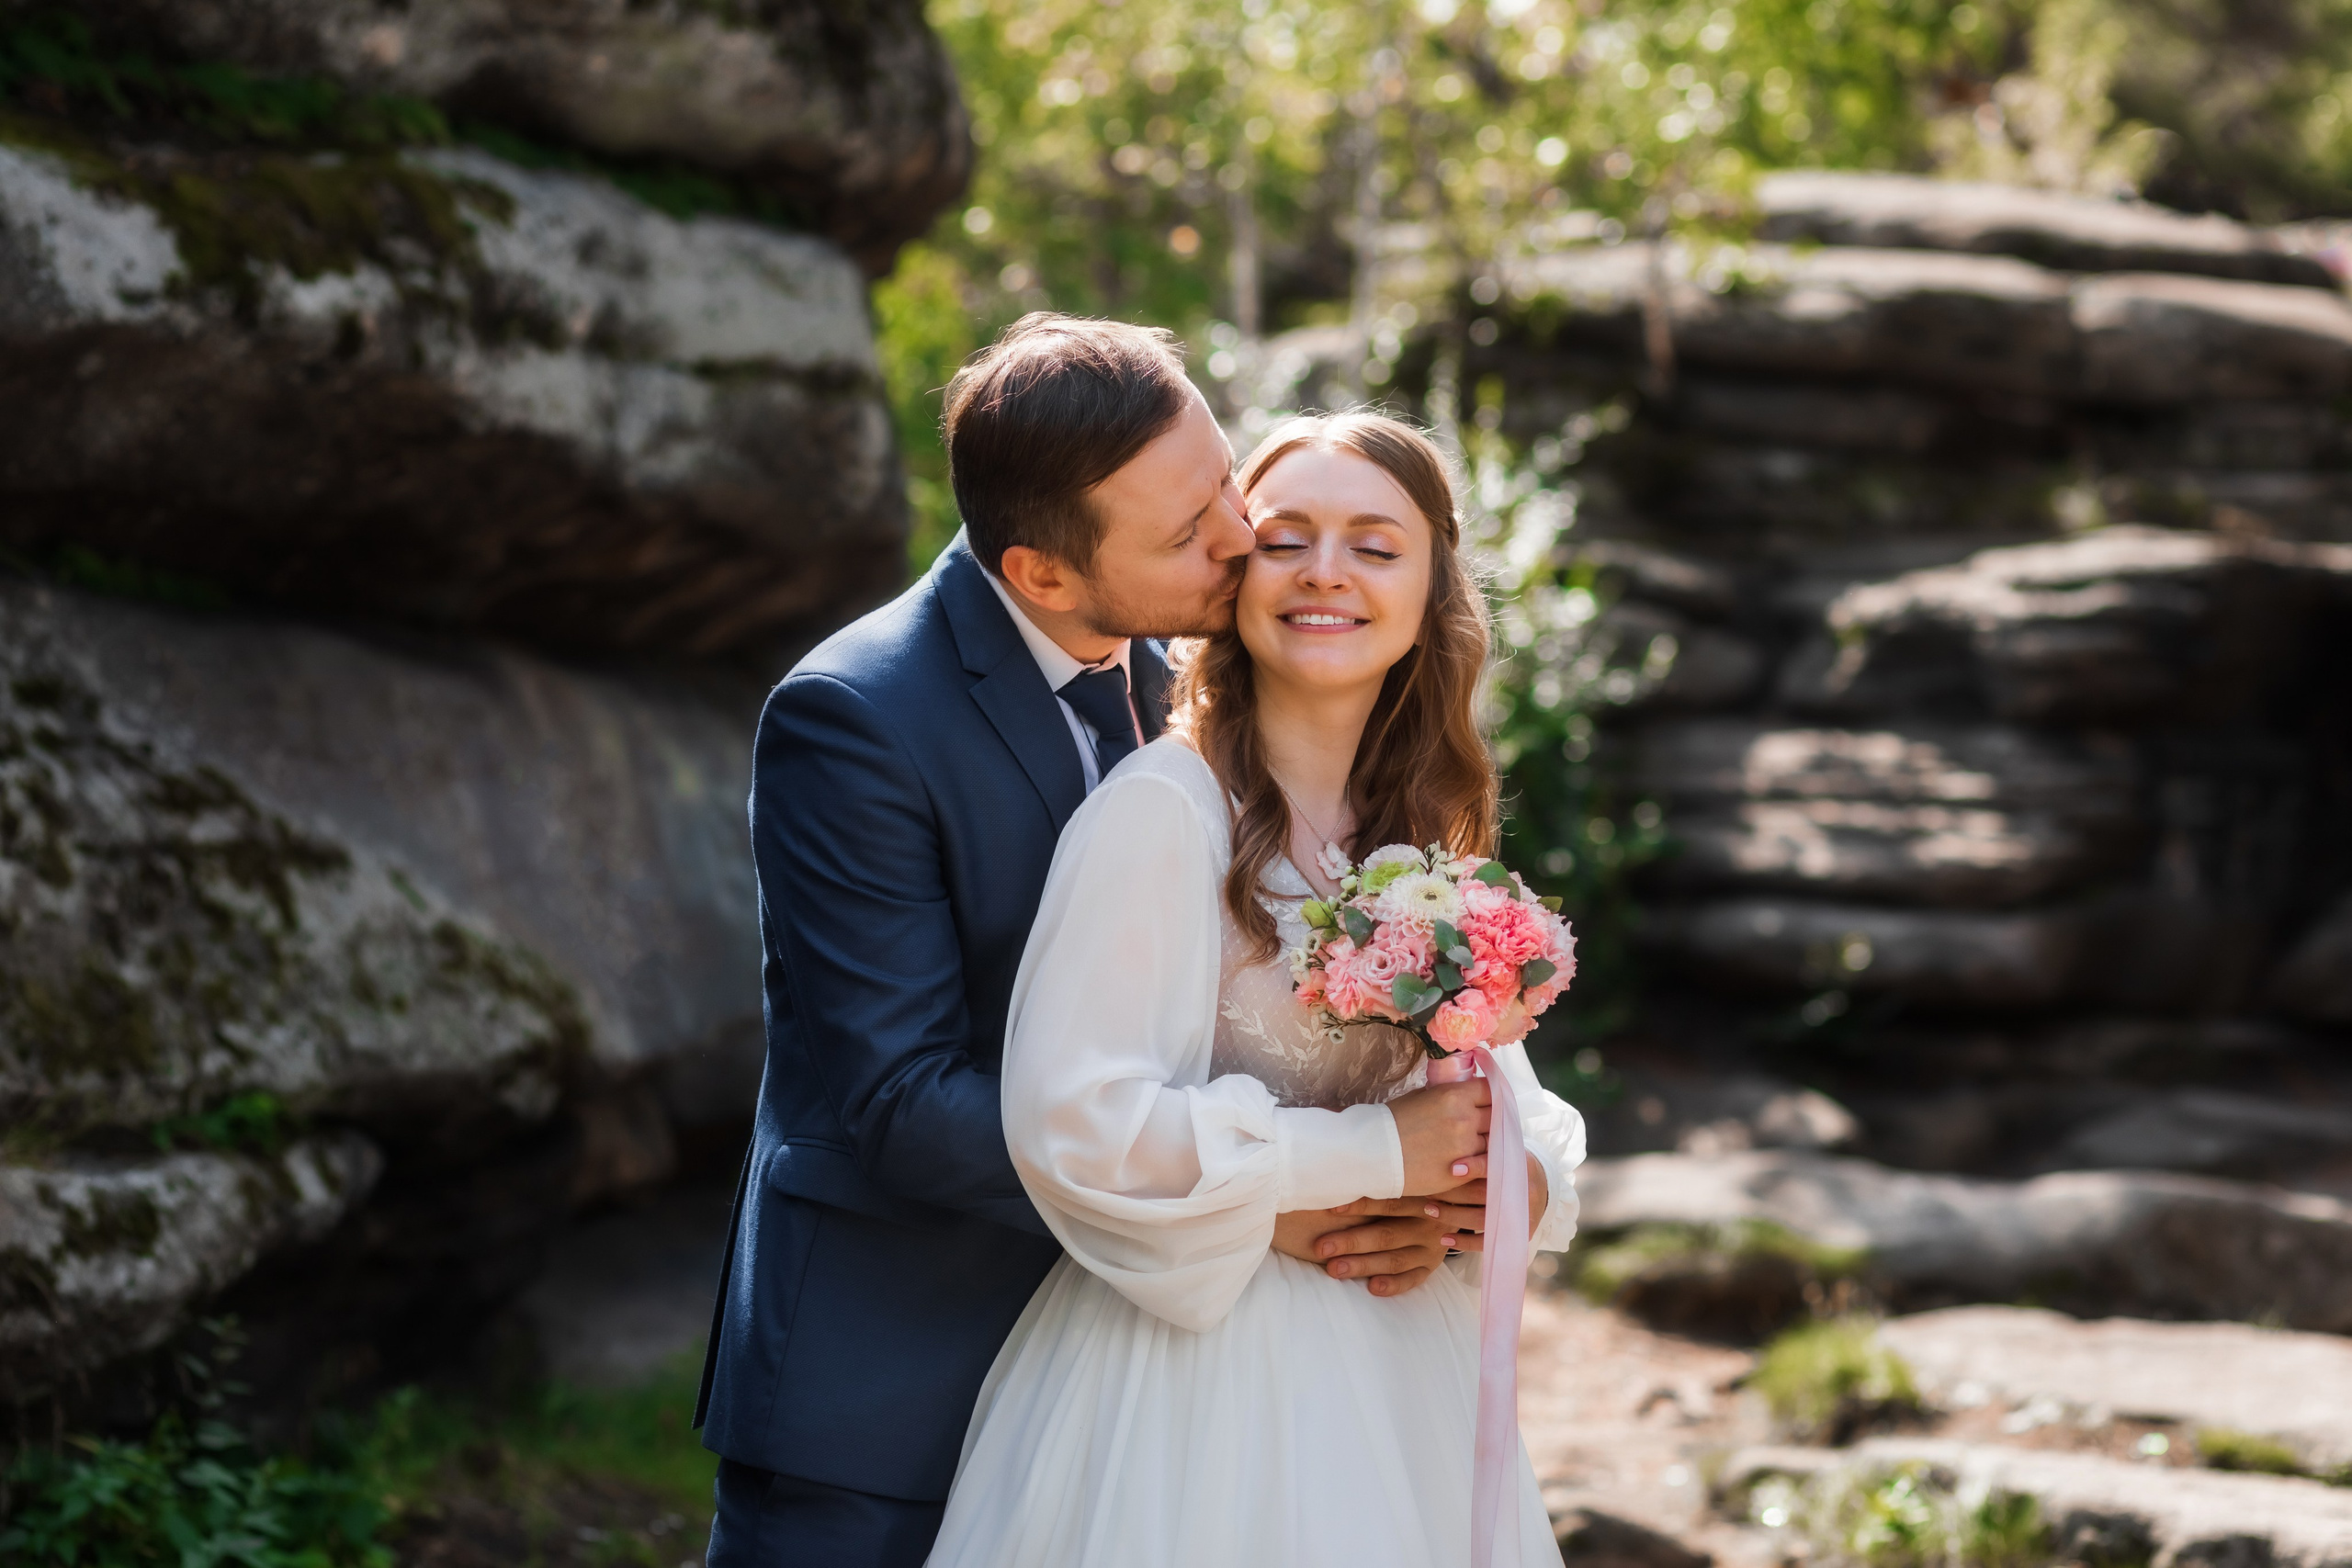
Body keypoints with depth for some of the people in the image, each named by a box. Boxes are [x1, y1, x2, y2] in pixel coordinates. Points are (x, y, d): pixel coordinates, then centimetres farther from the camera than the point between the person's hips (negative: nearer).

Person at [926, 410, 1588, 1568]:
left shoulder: (1427, 830, 7)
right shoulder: (1162, 811, -17)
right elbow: (1071, 1122, -22)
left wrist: (1531, 1178, -10)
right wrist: (1374, 1159, -18)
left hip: (1398, 1368, 7)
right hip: (1203, 1368, -7)